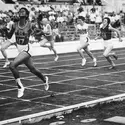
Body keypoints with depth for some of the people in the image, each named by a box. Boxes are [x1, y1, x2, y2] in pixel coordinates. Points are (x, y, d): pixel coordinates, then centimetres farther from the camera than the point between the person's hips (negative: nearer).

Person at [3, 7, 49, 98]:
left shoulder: (29, 24, -12)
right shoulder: (15, 25, -1)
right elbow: (9, 36, 5)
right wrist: (5, 30, -10)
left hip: (26, 49, -6)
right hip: (19, 49, 6)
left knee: (12, 65, -22)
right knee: (32, 69, 20)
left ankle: (20, 87, -9)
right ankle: (45, 79, 47)